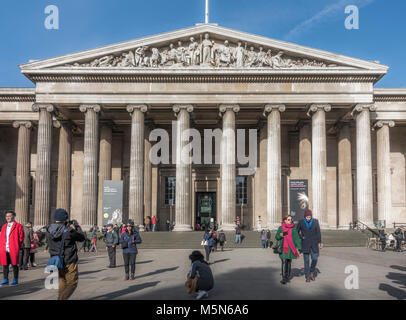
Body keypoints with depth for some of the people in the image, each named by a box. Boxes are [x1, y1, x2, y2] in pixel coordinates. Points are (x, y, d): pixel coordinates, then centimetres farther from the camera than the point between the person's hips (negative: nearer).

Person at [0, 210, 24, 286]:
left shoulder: (18, 226, -1)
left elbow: (21, 237, -3)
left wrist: (16, 247, -7)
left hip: (13, 250, -5)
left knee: (14, 264, 2)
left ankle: (15, 280, 9)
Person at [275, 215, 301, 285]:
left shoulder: (294, 228, 3)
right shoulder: (280, 228, 3)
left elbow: (296, 238, 1)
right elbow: (276, 237, 7)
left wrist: (298, 247, -7)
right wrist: (281, 234, -14)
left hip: (291, 248, 2)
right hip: (283, 248, -1)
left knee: (289, 262, 10)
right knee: (284, 262, -11)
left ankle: (288, 277, 23)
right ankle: (283, 278, -14)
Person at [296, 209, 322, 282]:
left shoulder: (315, 221, -2)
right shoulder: (301, 222, -3)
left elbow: (318, 232, -1)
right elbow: (297, 231, 11)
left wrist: (319, 242, -4)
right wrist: (301, 237, -2)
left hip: (314, 243, 1)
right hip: (305, 244, -1)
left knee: (315, 259, -3)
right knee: (306, 260, 1)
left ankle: (312, 272, 22)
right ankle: (307, 276, 9)